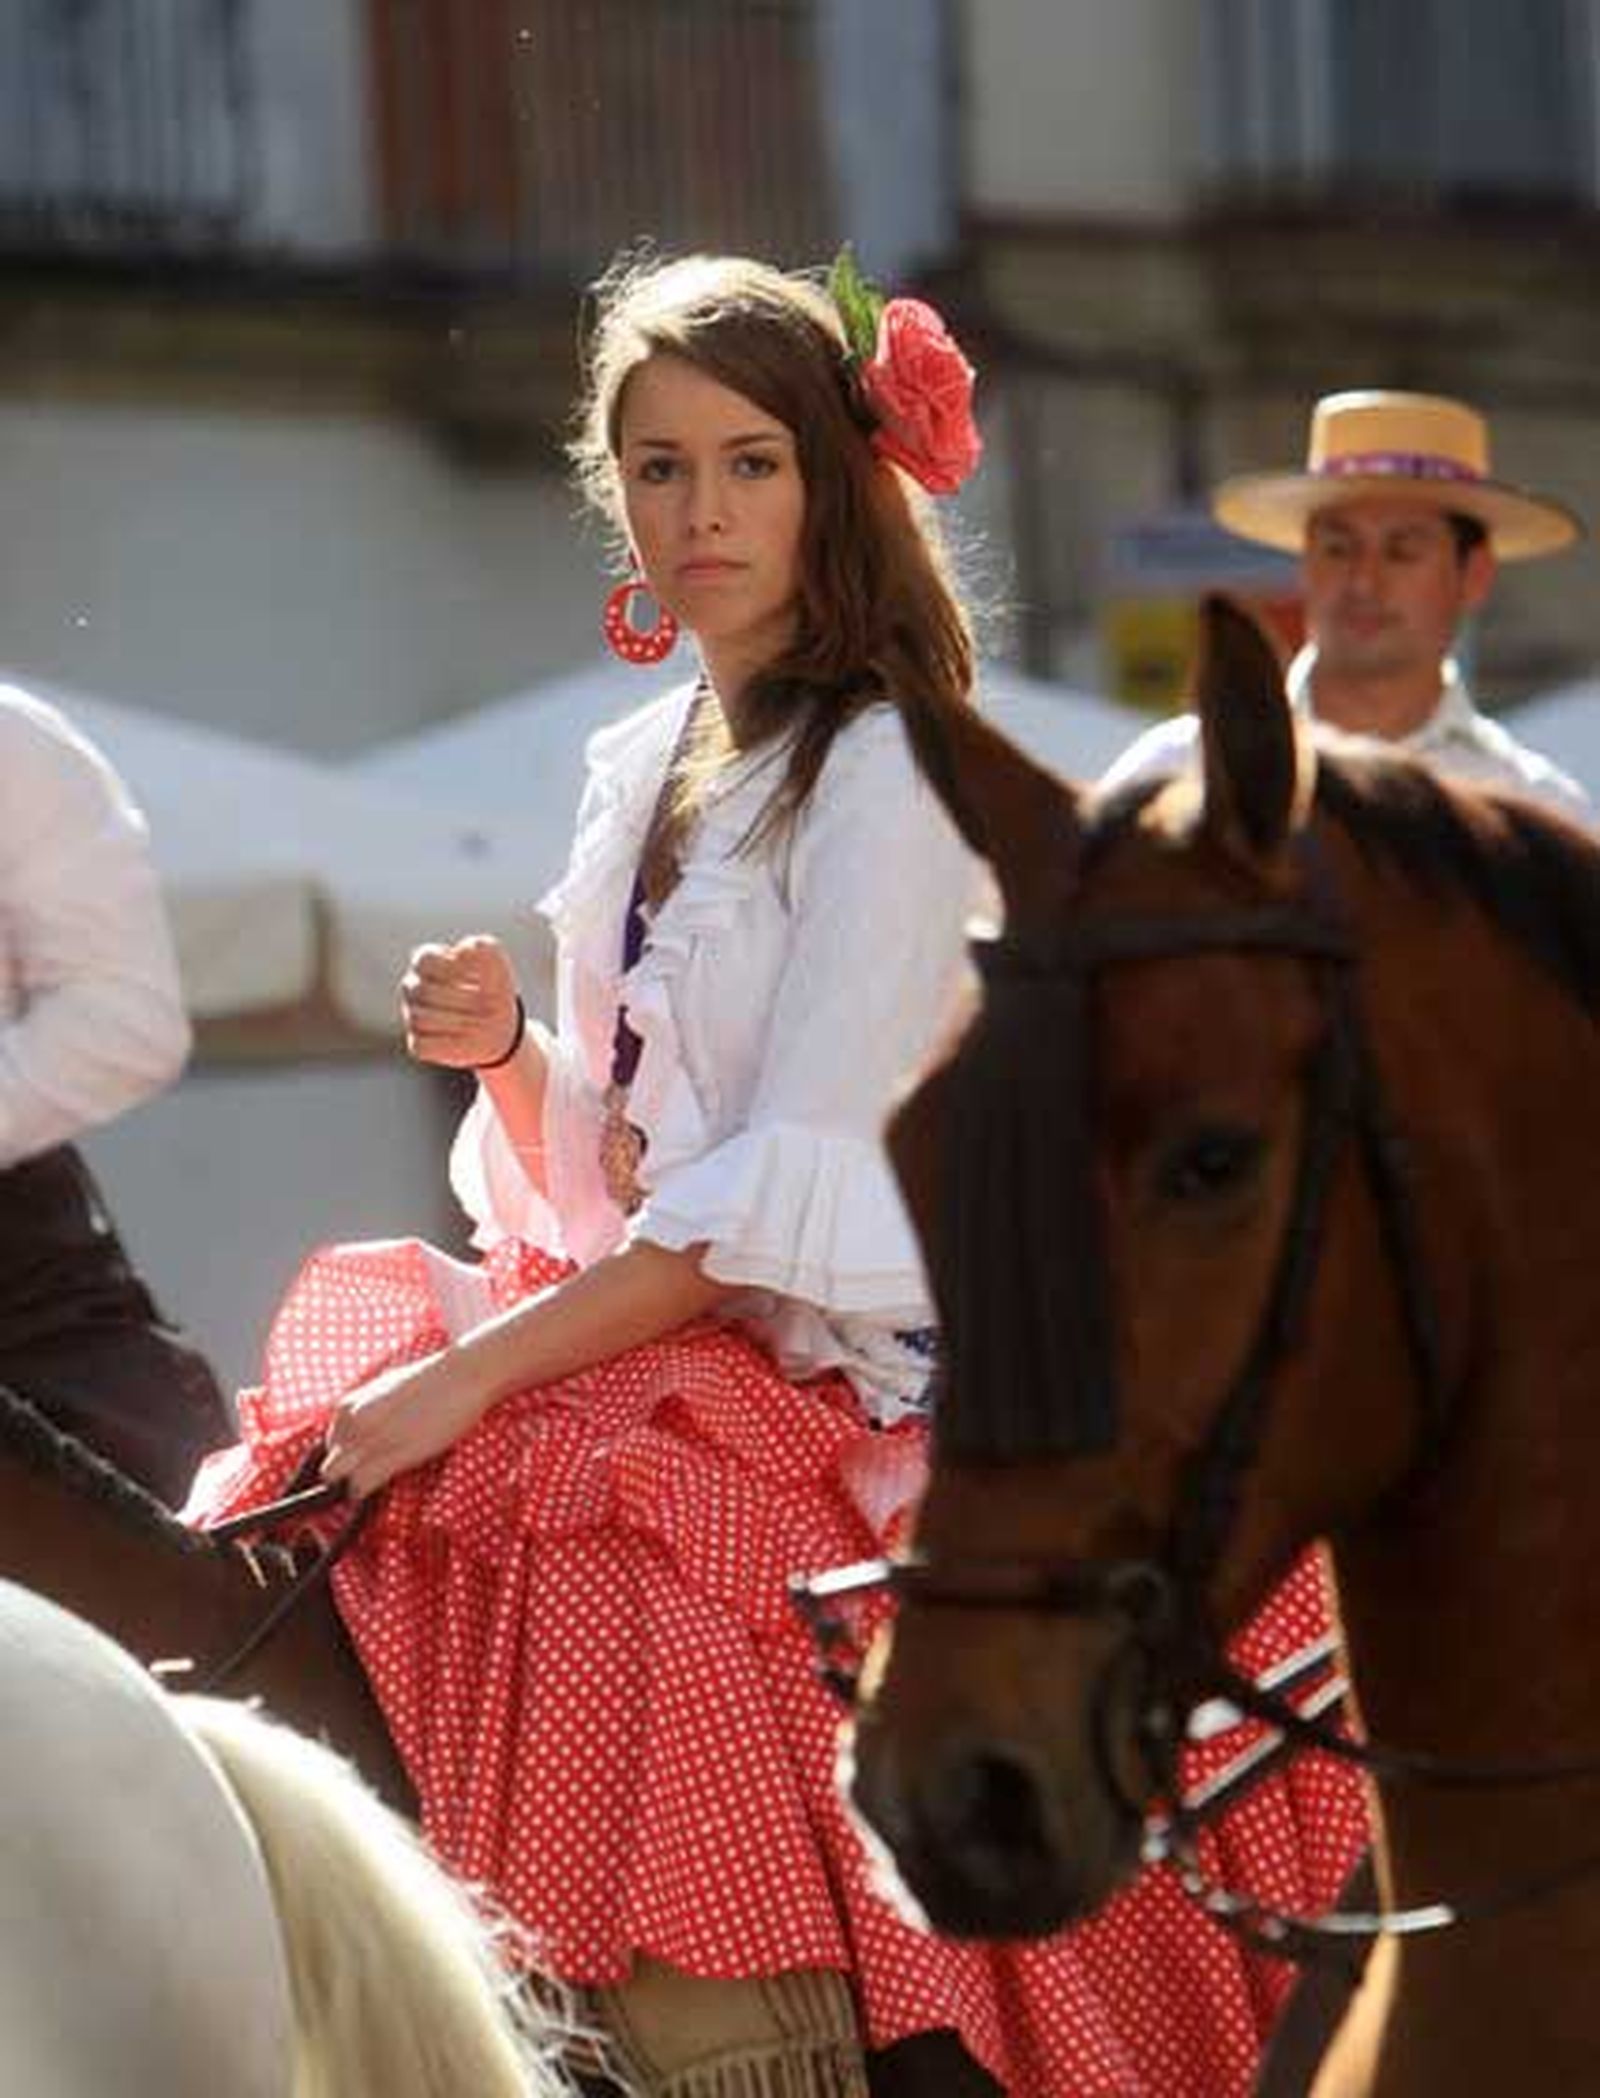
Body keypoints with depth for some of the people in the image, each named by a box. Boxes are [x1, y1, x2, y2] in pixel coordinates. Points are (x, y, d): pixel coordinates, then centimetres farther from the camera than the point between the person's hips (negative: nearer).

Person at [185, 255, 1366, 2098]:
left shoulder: (884, 770, -7)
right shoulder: (635, 772, 16)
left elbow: (791, 1189, -15)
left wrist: (481, 1374, -17)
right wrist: (507, 1053, 0)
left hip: (838, 1378, -7)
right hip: (639, 1337, 7)